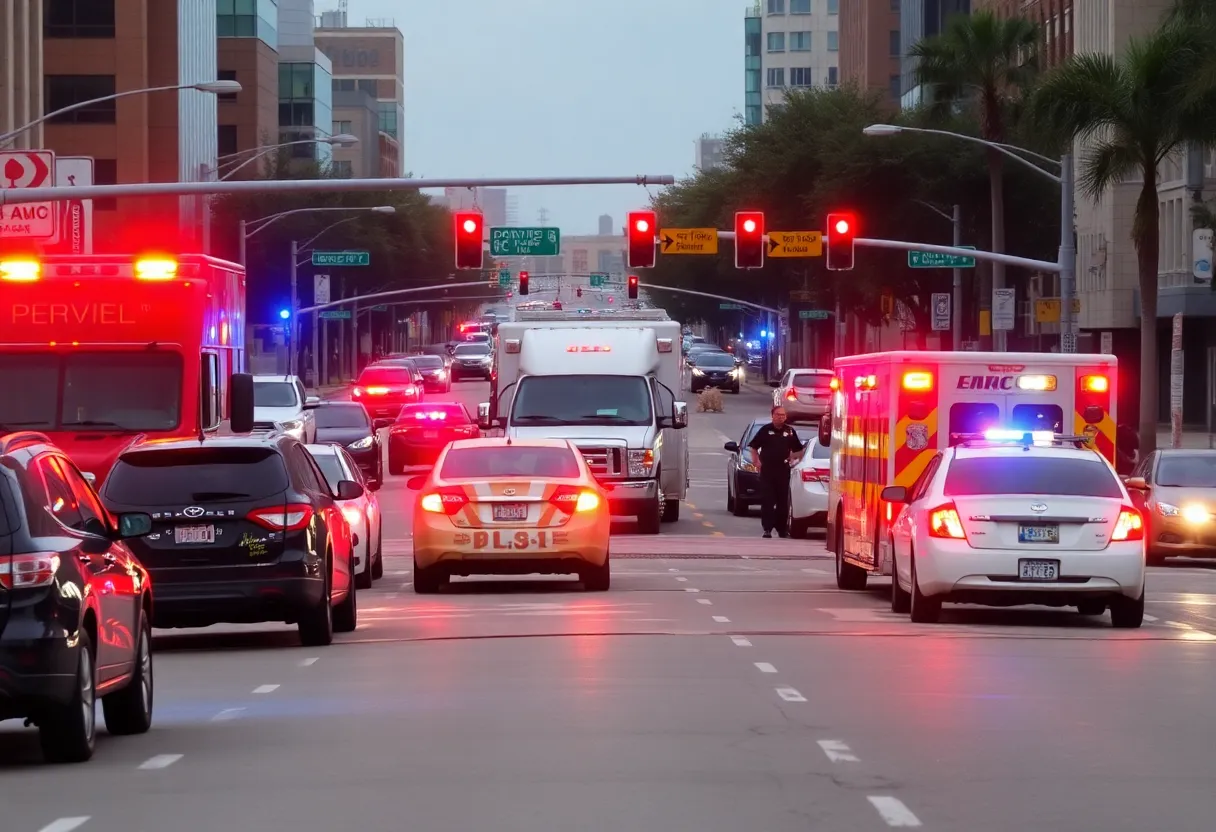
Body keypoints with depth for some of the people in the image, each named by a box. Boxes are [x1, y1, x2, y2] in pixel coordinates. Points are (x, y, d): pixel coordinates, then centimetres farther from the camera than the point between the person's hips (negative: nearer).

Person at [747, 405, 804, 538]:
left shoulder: (790, 431, 9)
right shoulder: (765, 430, 1)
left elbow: (797, 449, 19)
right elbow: (753, 447, 7)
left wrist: (793, 460, 8)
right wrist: (756, 461, -4)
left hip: (783, 469, 2)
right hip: (767, 469, -2)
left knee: (783, 501, 6)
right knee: (767, 500, -5)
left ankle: (782, 528, 16)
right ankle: (767, 529, -6)